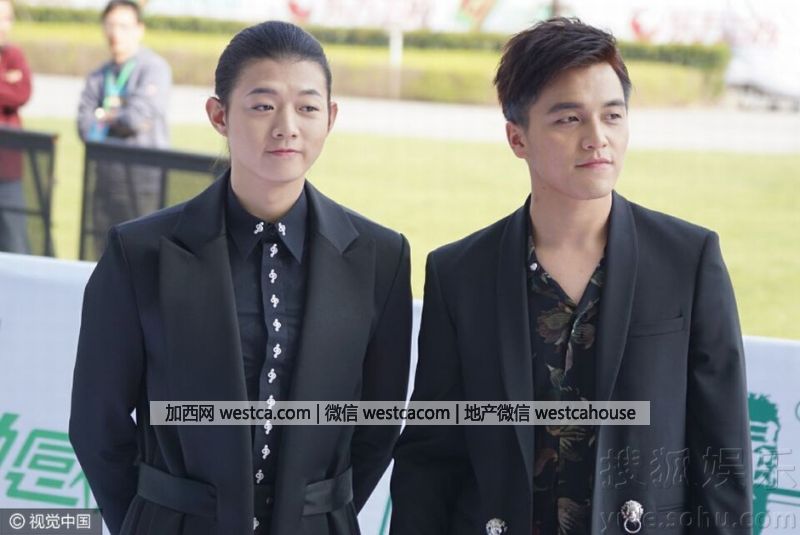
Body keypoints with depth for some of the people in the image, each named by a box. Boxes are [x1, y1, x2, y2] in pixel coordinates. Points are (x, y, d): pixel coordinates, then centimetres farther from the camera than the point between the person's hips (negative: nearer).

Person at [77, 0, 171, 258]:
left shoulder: (154, 68, -3)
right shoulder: (98, 77, 16)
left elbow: (139, 115, -16)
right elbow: (86, 127, 5)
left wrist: (105, 116, 1)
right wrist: (121, 119, -8)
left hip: (146, 180, -6)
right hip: (107, 181, 6)